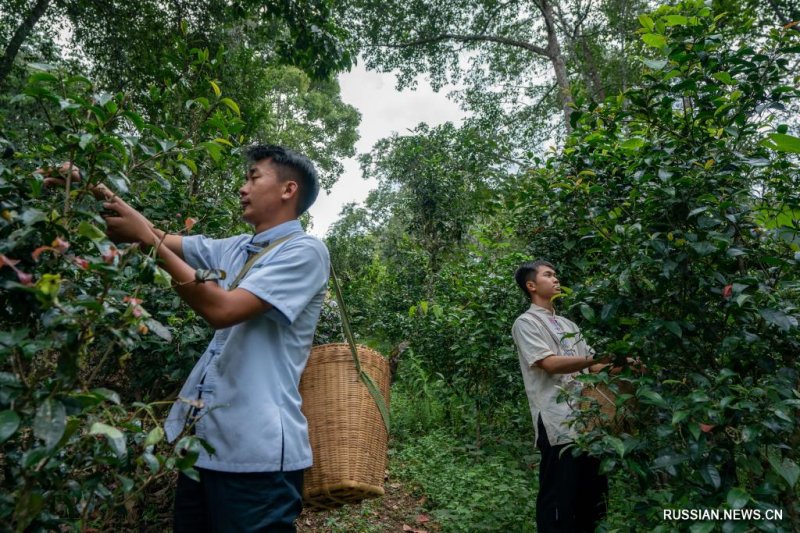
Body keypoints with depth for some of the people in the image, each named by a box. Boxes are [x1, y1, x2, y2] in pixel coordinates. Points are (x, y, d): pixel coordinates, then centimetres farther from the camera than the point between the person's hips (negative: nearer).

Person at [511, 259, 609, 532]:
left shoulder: (568, 324, 21)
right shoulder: (526, 322, -3)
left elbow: (592, 367, 18)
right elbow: (549, 364, -16)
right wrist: (597, 358, -23)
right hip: (558, 424, -8)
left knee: (595, 494, 16)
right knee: (559, 499, -2)